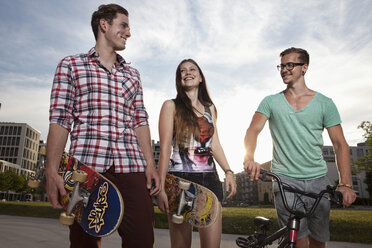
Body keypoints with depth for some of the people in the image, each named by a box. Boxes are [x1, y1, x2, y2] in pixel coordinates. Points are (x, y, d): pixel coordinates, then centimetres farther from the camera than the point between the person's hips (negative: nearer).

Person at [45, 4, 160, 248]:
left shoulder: (132, 74, 21)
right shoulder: (71, 65, 11)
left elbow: (140, 121, 14)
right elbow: (60, 119, 2)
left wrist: (151, 164, 4)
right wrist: (52, 171, -7)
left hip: (131, 168, 3)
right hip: (86, 165, -2)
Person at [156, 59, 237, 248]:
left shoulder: (210, 108, 18)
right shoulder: (171, 106, 4)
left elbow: (215, 144, 15)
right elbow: (165, 149, -2)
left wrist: (228, 171, 0)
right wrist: (161, 188, -9)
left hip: (209, 180, 4)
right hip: (180, 179, -4)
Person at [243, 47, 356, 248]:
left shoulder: (325, 103, 5)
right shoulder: (271, 102, 5)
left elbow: (340, 144, 3)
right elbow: (254, 129, -8)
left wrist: (346, 184, -9)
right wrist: (249, 157, -29)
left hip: (318, 179, 2)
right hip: (285, 179, -1)